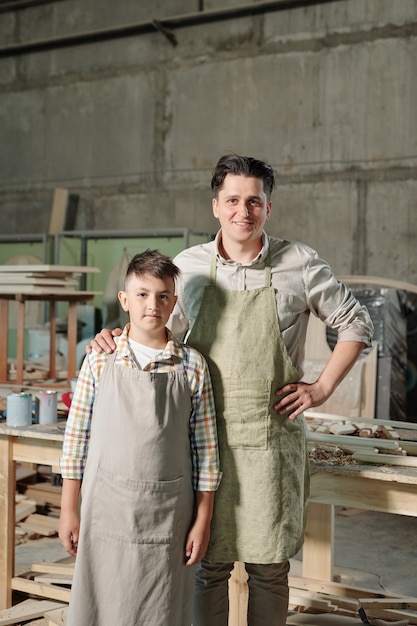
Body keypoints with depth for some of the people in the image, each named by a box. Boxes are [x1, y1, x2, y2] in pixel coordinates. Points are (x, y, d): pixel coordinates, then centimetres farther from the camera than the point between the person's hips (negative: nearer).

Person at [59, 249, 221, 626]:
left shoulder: (193, 366, -3)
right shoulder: (100, 361, -2)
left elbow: (205, 449, 0)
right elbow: (77, 436, 3)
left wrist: (203, 521, 0)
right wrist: (69, 509, 2)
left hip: (168, 517, 0)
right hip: (107, 510, 0)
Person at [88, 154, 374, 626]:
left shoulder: (299, 264, -1)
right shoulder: (188, 266, 3)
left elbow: (356, 324, 9)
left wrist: (322, 387, 0)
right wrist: (117, 337, -3)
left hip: (272, 440, -1)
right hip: (207, 439, 1)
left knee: (269, 567, 9)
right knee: (207, 564, 8)